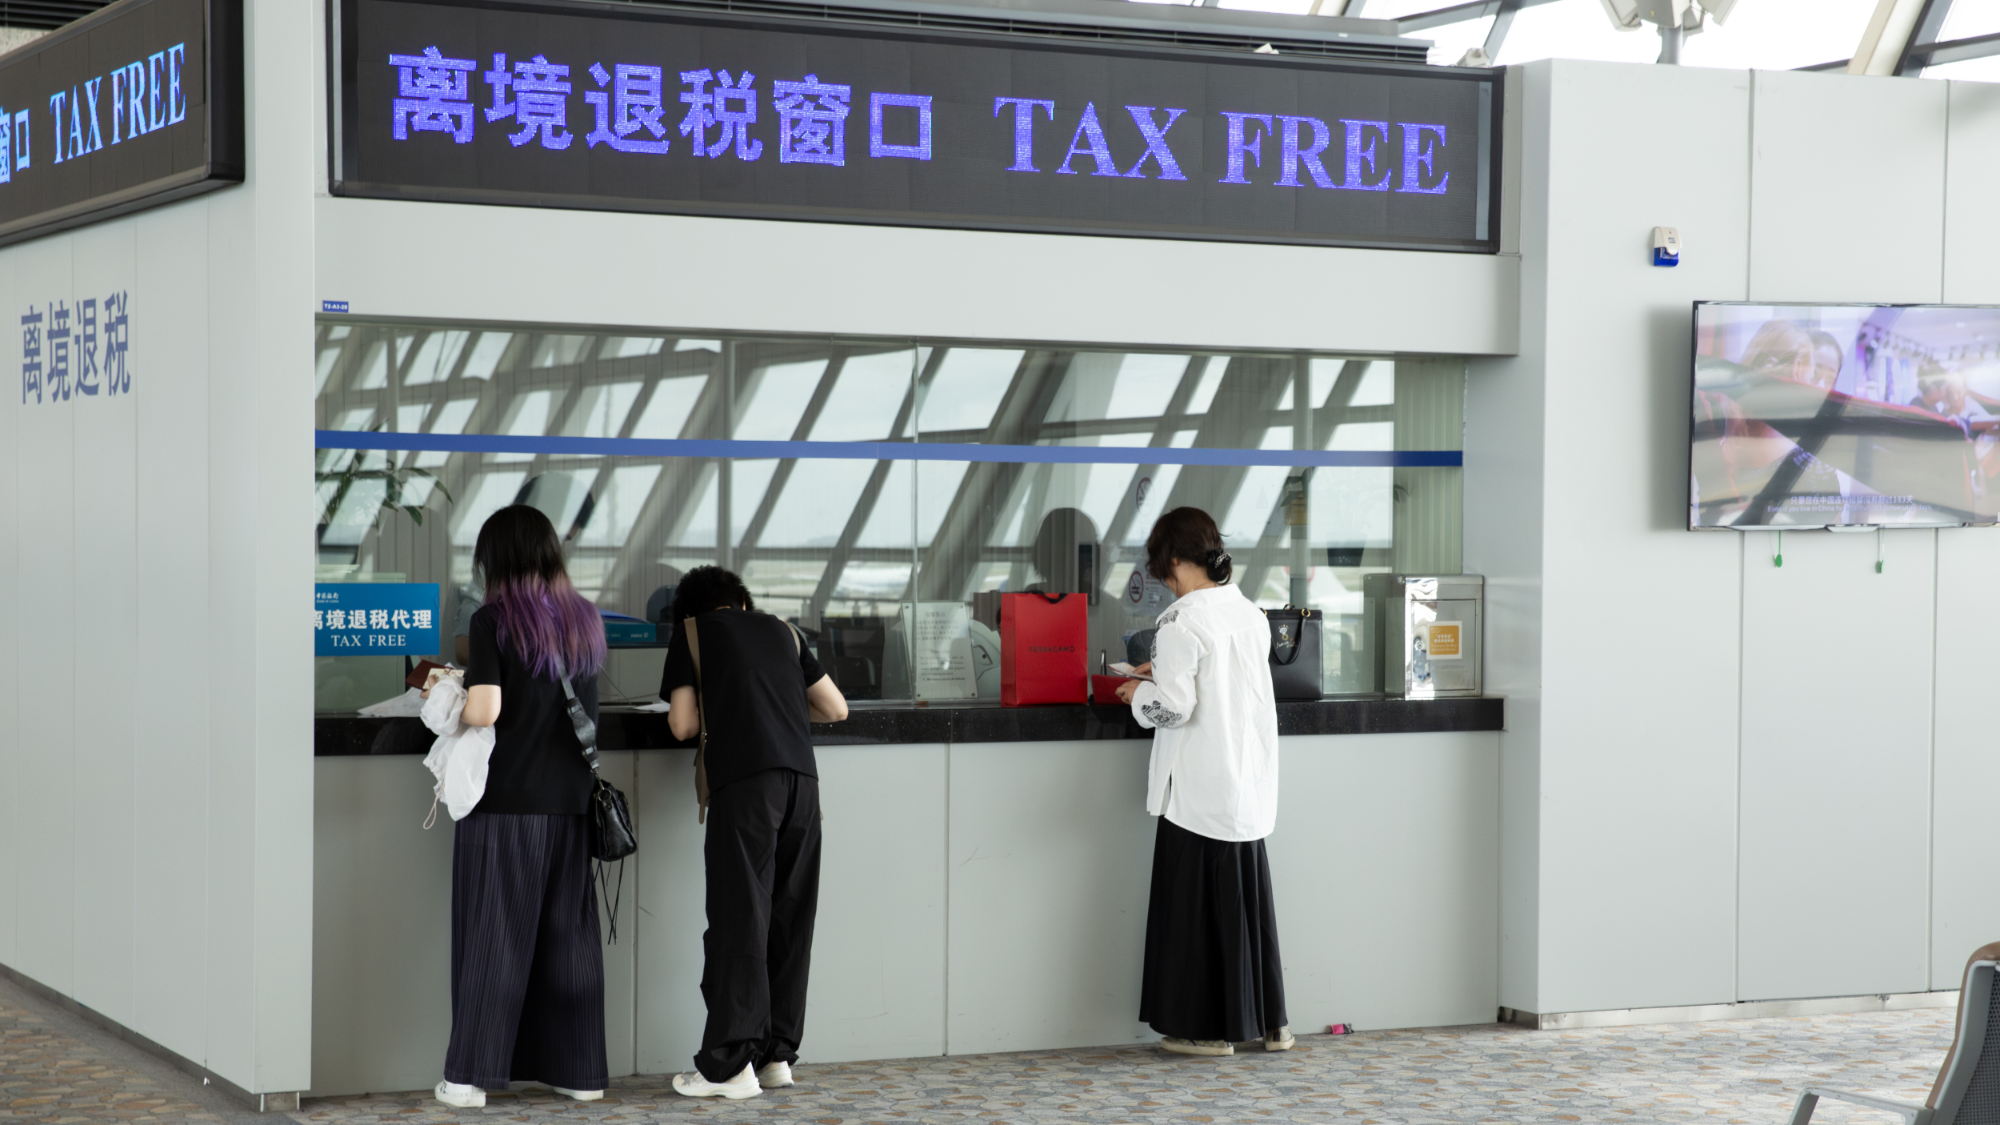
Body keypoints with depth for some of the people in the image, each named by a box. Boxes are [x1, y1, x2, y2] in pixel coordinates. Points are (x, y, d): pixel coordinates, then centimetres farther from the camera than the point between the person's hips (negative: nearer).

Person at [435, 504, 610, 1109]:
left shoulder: (494, 619, -9)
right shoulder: (585, 619, 8)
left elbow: (485, 710, -17)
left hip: (504, 801, -5)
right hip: (570, 800, 5)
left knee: (493, 934, 0)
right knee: (568, 932, 11)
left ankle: (471, 1074, 1)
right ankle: (581, 1070, 15)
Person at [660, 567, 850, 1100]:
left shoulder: (692, 632, 13)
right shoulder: (782, 631, 23)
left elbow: (683, 725, 6)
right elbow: (836, 708, 23)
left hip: (743, 777, -4)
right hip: (802, 776, 4)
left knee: (739, 917, -4)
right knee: (789, 917, 9)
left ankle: (729, 1063, -5)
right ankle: (777, 1053, 13)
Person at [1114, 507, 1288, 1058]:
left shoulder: (1181, 622, -16)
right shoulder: (1251, 614, 6)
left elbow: (1173, 707, -20)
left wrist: (1140, 692, -1)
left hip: (1199, 790, -7)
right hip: (1250, 785, 7)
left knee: (1197, 902, 4)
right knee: (1248, 898, 14)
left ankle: (1209, 1028, 9)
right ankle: (1268, 1022, 20)